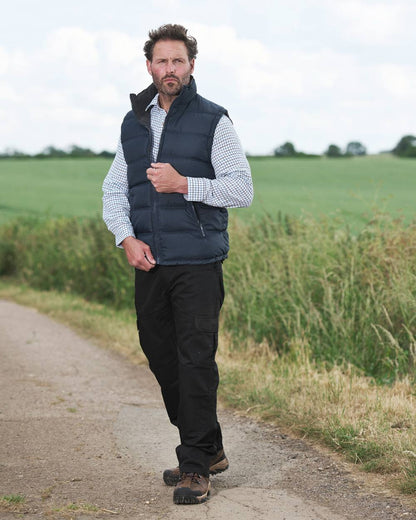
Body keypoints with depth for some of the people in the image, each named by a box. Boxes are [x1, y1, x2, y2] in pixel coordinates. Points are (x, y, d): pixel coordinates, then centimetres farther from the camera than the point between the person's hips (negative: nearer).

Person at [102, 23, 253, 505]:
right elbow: (114, 189, 16)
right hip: (149, 265, 5)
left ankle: (195, 467, 1)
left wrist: (184, 184, -17)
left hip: (198, 265, -5)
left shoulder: (213, 121, -1)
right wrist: (126, 237, -1)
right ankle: (209, 450, 24)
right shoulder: (133, 123, 14)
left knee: (196, 362, -8)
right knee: (161, 357, 10)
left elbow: (241, 188, -5)